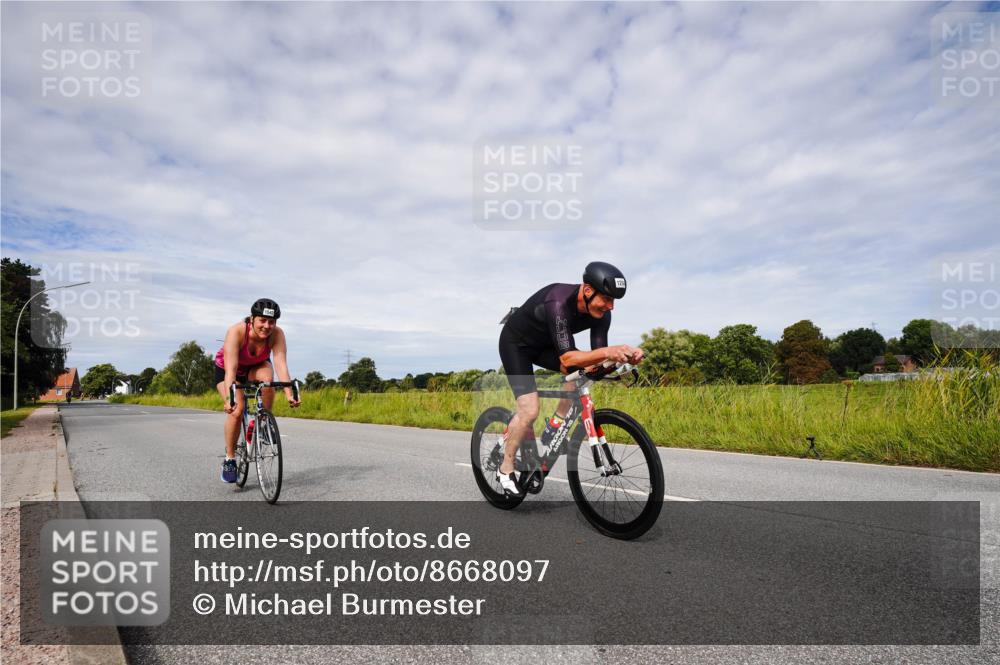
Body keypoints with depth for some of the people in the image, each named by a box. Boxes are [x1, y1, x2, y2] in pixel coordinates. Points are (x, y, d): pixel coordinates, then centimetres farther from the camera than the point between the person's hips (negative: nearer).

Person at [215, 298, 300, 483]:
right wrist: (229, 398, -54)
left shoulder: (277, 334, -29)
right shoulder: (236, 331, -35)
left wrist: (289, 394, -50)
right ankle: (229, 460, -2)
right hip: (225, 368, -2)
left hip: (256, 367, 2)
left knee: (267, 377, -34)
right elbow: (231, 369, -42)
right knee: (237, 409, -21)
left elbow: (281, 364, -37)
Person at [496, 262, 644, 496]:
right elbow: (567, 358, -42)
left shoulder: (601, 312, -17)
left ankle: (556, 424, 2)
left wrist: (623, 355, -35)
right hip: (516, 343, -7)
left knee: (582, 372, -18)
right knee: (530, 411, -17)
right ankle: (505, 469, 3)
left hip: (544, 344, 7)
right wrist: (607, 351, -55)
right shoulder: (559, 303, -38)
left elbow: (596, 361, -16)